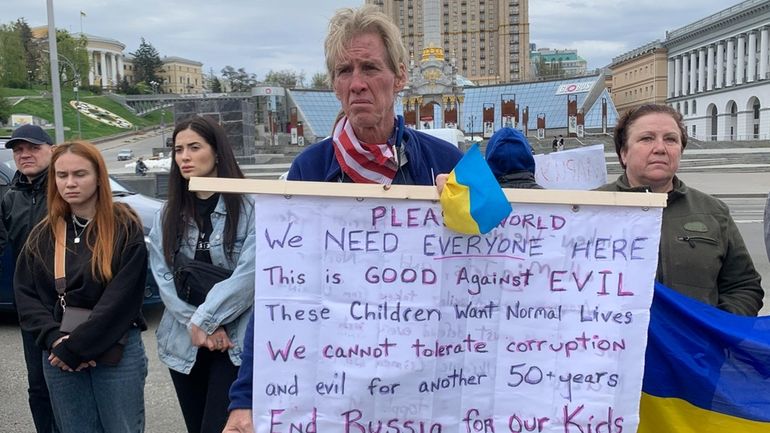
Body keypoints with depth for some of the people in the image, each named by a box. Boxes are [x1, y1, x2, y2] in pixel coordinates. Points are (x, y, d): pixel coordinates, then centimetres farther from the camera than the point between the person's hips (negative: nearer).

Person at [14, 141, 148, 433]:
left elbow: (120, 299, -13)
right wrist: (55, 340, -11)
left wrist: (75, 347, -14)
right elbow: (25, 294, 3)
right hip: (58, 354, 4)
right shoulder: (43, 235, 7)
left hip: (117, 353, -3)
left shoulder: (126, 228, -7)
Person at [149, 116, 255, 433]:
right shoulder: (167, 215, 9)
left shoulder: (249, 207, -8)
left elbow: (249, 274, -16)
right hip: (184, 343, 5)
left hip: (235, 343, -5)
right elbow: (163, 276, 0)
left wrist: (204, 319, -13)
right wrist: (194, 324, -13)